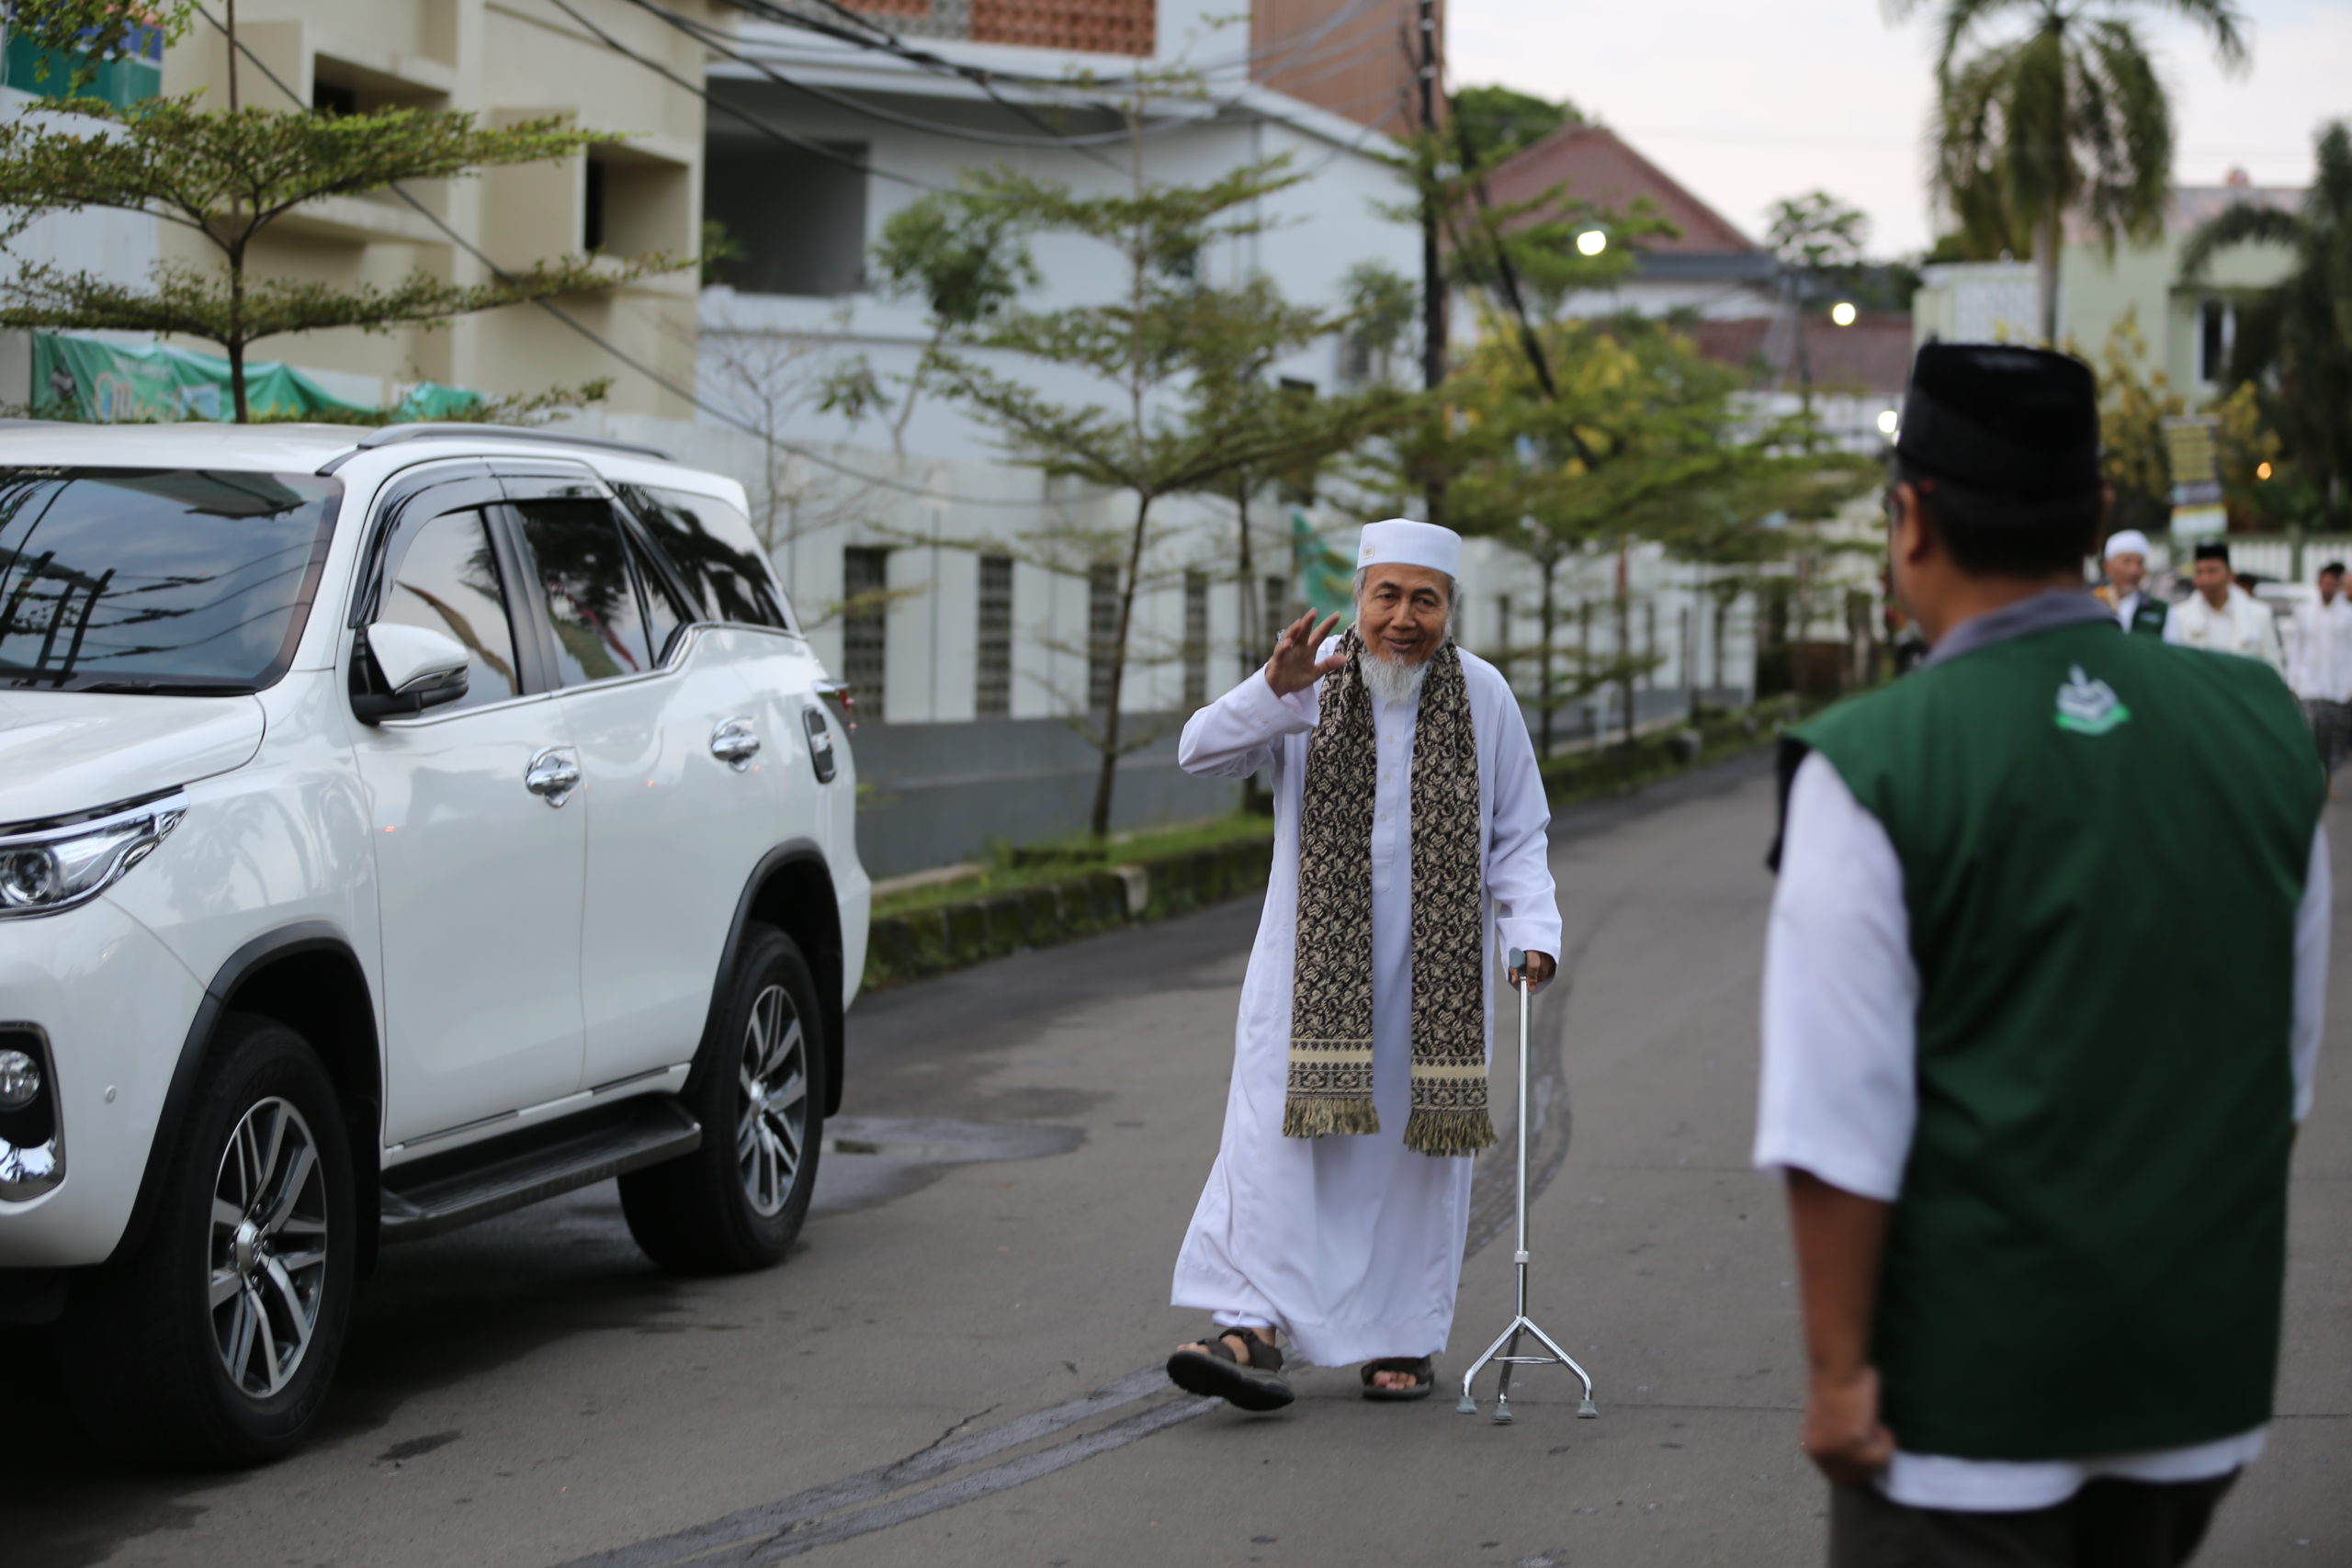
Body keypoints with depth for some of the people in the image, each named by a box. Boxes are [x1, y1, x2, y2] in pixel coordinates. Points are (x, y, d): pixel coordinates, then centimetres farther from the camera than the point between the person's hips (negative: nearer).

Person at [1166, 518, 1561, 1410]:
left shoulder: (1482, 696, 1)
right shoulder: (1312, 680, -3)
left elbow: (1518, 834, 8)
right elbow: (1201, 753, -12)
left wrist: (1533, 927, -7)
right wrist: (1274, 691, -29)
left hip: (1434, 966, 1)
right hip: (1315, 957, -1)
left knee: (1419, 1144, 6)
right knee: (1277, 1132, -10)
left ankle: (1404, 1338, 16)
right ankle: (1253, 1327, -13)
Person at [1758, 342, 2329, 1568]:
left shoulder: (1875, 769, -15)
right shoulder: (2261, 730, 1)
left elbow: (1840, 1130, -16)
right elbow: (2288, 1067, 9)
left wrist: (1839, 1369, -7)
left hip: (1972, 1376, -5)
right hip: (2204, 1370, 5)